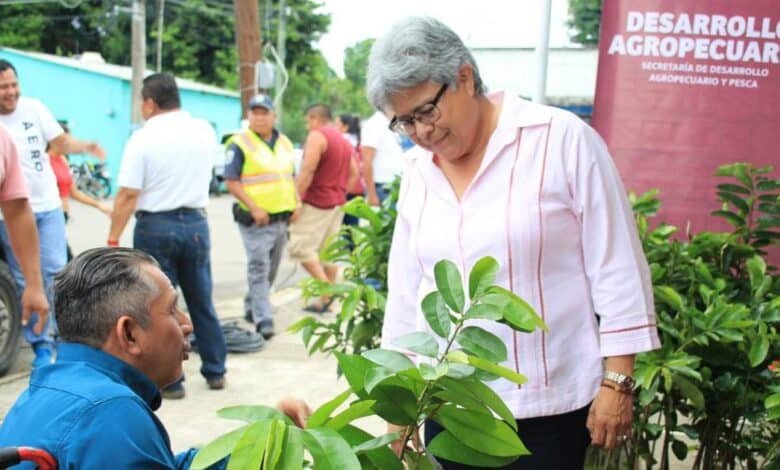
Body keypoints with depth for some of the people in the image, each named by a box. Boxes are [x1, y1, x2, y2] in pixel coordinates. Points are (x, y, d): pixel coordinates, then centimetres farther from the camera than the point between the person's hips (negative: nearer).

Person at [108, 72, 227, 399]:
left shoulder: (143, 138, -12)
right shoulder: (205, 131, 3)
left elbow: (128, 195, -15)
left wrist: (113, 239, -10)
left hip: (155, 227, -4)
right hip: (195, 222, 5)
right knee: (202, 302, 16)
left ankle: (170, 381, 10)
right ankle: (215, 371, 23)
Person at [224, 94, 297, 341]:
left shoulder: (284, 143, 13)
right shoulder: (240, 144, -8)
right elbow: (231, 182, -12)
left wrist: (295, 203, 7)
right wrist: (254, 208, -20)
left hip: (282, 217, 7)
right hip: (256, 218, -7)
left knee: (271, 269, 15)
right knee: (259, 269, -8)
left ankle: (252, 307, 32)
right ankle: (263, 320, -6)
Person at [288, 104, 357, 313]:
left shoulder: (317, 136, -10)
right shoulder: (343, 140, 17)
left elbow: (308, 170, -19)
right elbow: (354, 172, 17)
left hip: (316, 202, -9)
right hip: (336, 203, 9)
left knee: (300, 246, -7)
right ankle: (326, 302, 8)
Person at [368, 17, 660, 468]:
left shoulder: (563, 139, -10)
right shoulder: (417, 170, 5)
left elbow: (618, 270, -9)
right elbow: (405, 292, 11)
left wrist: (617, 382, -10)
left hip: (547, 407, -4)